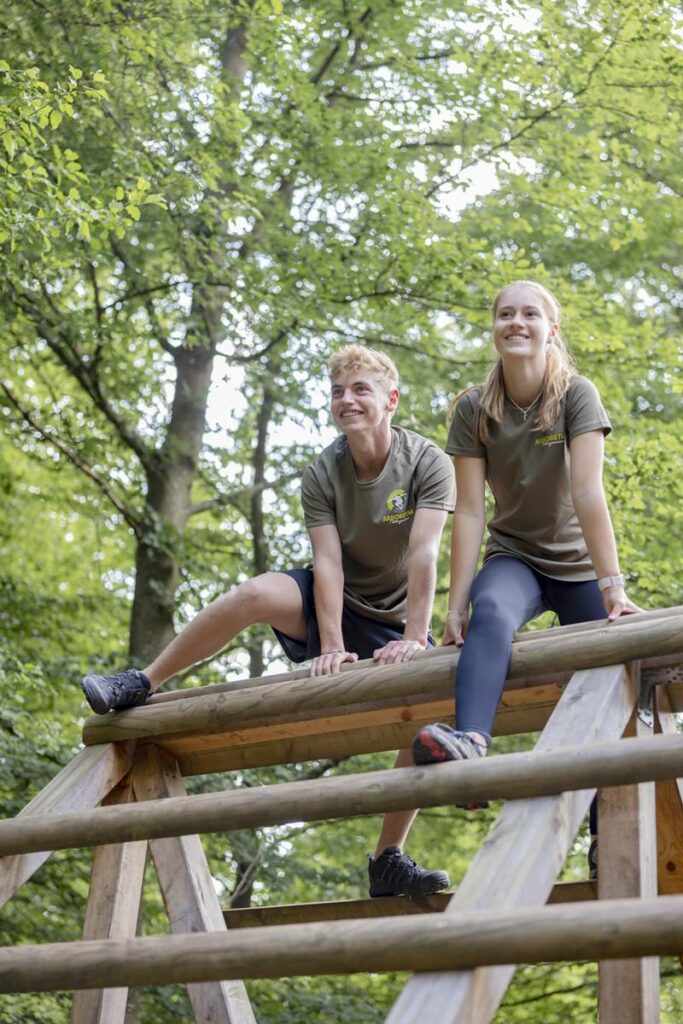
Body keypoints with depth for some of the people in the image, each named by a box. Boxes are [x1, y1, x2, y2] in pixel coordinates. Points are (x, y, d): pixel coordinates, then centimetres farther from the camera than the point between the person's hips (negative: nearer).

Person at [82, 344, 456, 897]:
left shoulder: (428, 462, -17)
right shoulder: (322, 476, -10)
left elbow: (424, 555, -27)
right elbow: (328, 564, -20)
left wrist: (415, 638, -36)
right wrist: (331, 648, -31)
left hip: (394, 620, 0)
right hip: (333, 604, 0)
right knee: (256, 594, -30)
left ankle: (388, 859, -9)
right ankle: (141, 684, -18)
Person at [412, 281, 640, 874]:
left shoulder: (577, 396, -12)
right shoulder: (474, 409, -7)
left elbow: (588, 492, -24)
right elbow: (469, 511, -12)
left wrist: (612, 586, -32)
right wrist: (456, 607, -19)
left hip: (579, 563, 1)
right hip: (514, 557, 0)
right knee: (492, 612, -34)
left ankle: (606, 836, 7)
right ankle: (471, 741, -60)